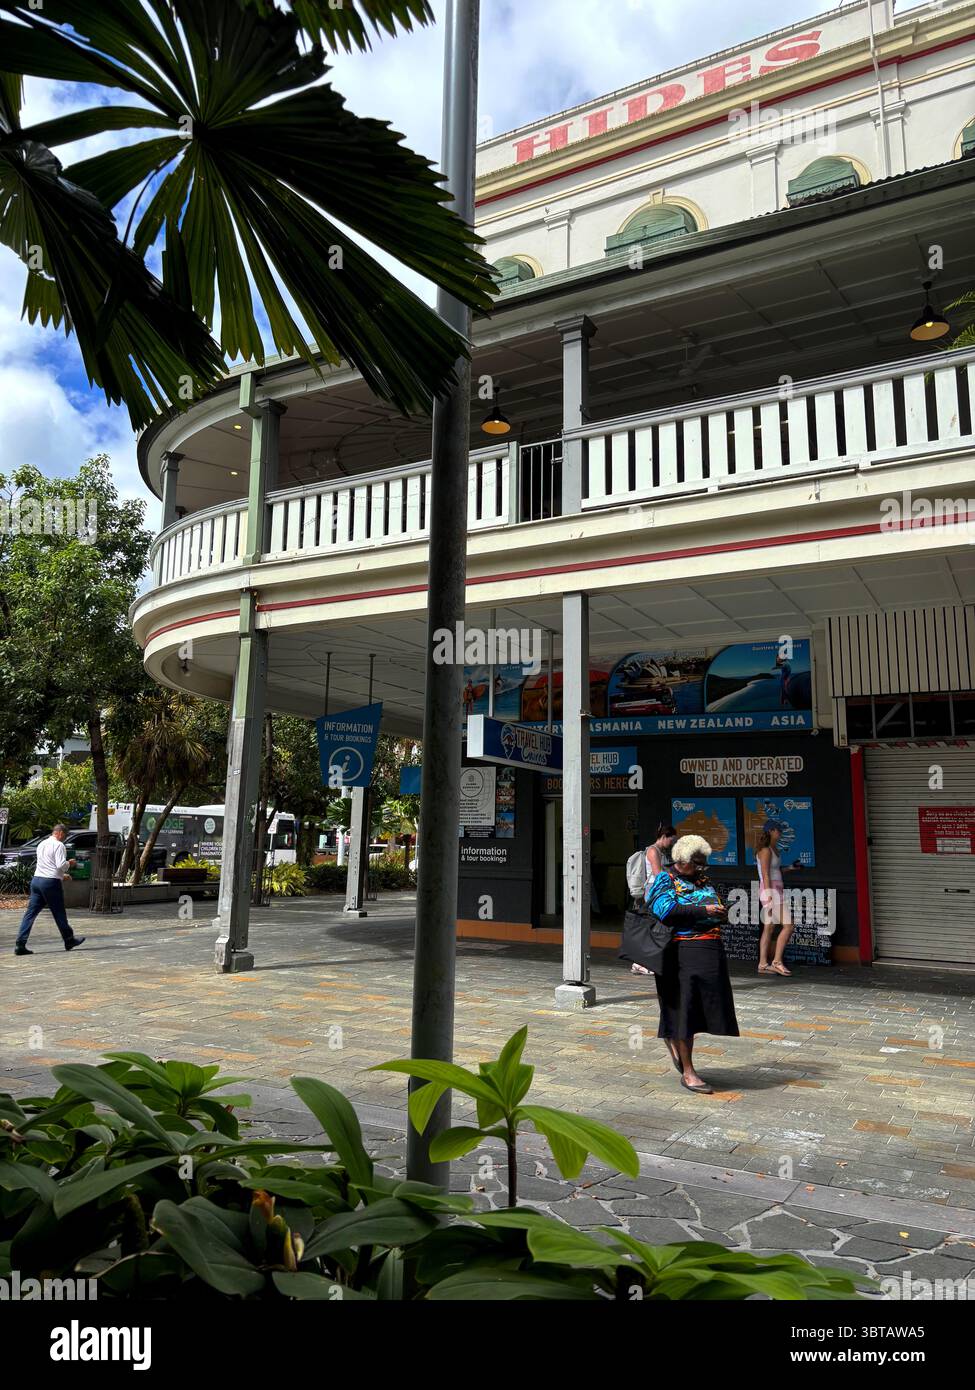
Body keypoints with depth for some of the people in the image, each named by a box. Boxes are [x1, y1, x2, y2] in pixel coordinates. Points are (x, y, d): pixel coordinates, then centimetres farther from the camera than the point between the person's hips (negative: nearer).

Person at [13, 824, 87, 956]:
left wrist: (62, 875, 29)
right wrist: (69, 863, 2)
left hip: (36, 879, 7)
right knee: (59, 913, 6)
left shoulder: (41, 844, 18)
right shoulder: (59, 845, -8)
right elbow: (61, 865, -18)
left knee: (30, 913, 3)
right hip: (50, 882, -7)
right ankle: (69, 940, 19)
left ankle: (20, 945, -4)